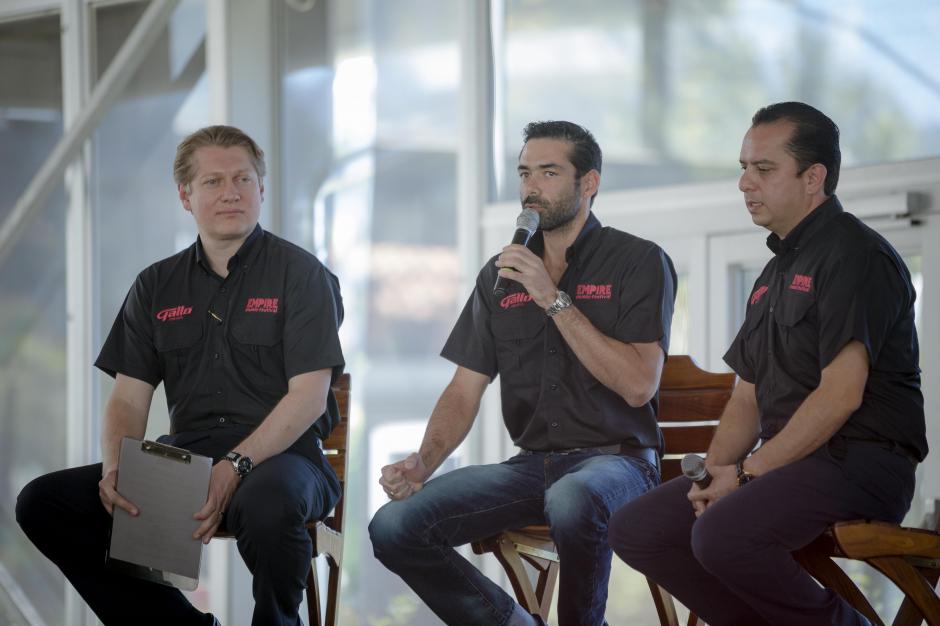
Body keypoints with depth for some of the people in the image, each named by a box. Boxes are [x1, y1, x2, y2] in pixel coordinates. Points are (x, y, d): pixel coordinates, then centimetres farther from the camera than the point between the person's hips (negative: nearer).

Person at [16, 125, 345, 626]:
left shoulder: (301, 275, 1)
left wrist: (236, 467, -22)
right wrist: (115, 470, -12)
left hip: (279, 455, -5)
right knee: (42, 502, -13)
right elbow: (128, 398, 10)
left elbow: (309, 397, -8)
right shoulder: (157, 287, 15)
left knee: (266, 506, -42)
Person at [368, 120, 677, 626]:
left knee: (571, 499, -41)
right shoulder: (500, 275, 14)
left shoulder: (638, 262, -2)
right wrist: (424, 461, -7)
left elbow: (639, 385, -14)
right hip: (530, 464, 5)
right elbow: (464, 391, 13)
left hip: (615, 458, -5)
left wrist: (554, 299, -15)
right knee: (394, 526, -17)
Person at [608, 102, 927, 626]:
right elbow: (747, 399, 20)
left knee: (723, 534, -32)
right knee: (635, 529, -3)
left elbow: (840, 395, -18)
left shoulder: (855, 254, -9)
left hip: (859, 463, -9)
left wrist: (749, 473, -14)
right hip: (790, 463, 9)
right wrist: (715, 471, 1)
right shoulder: (776, 275, 21)